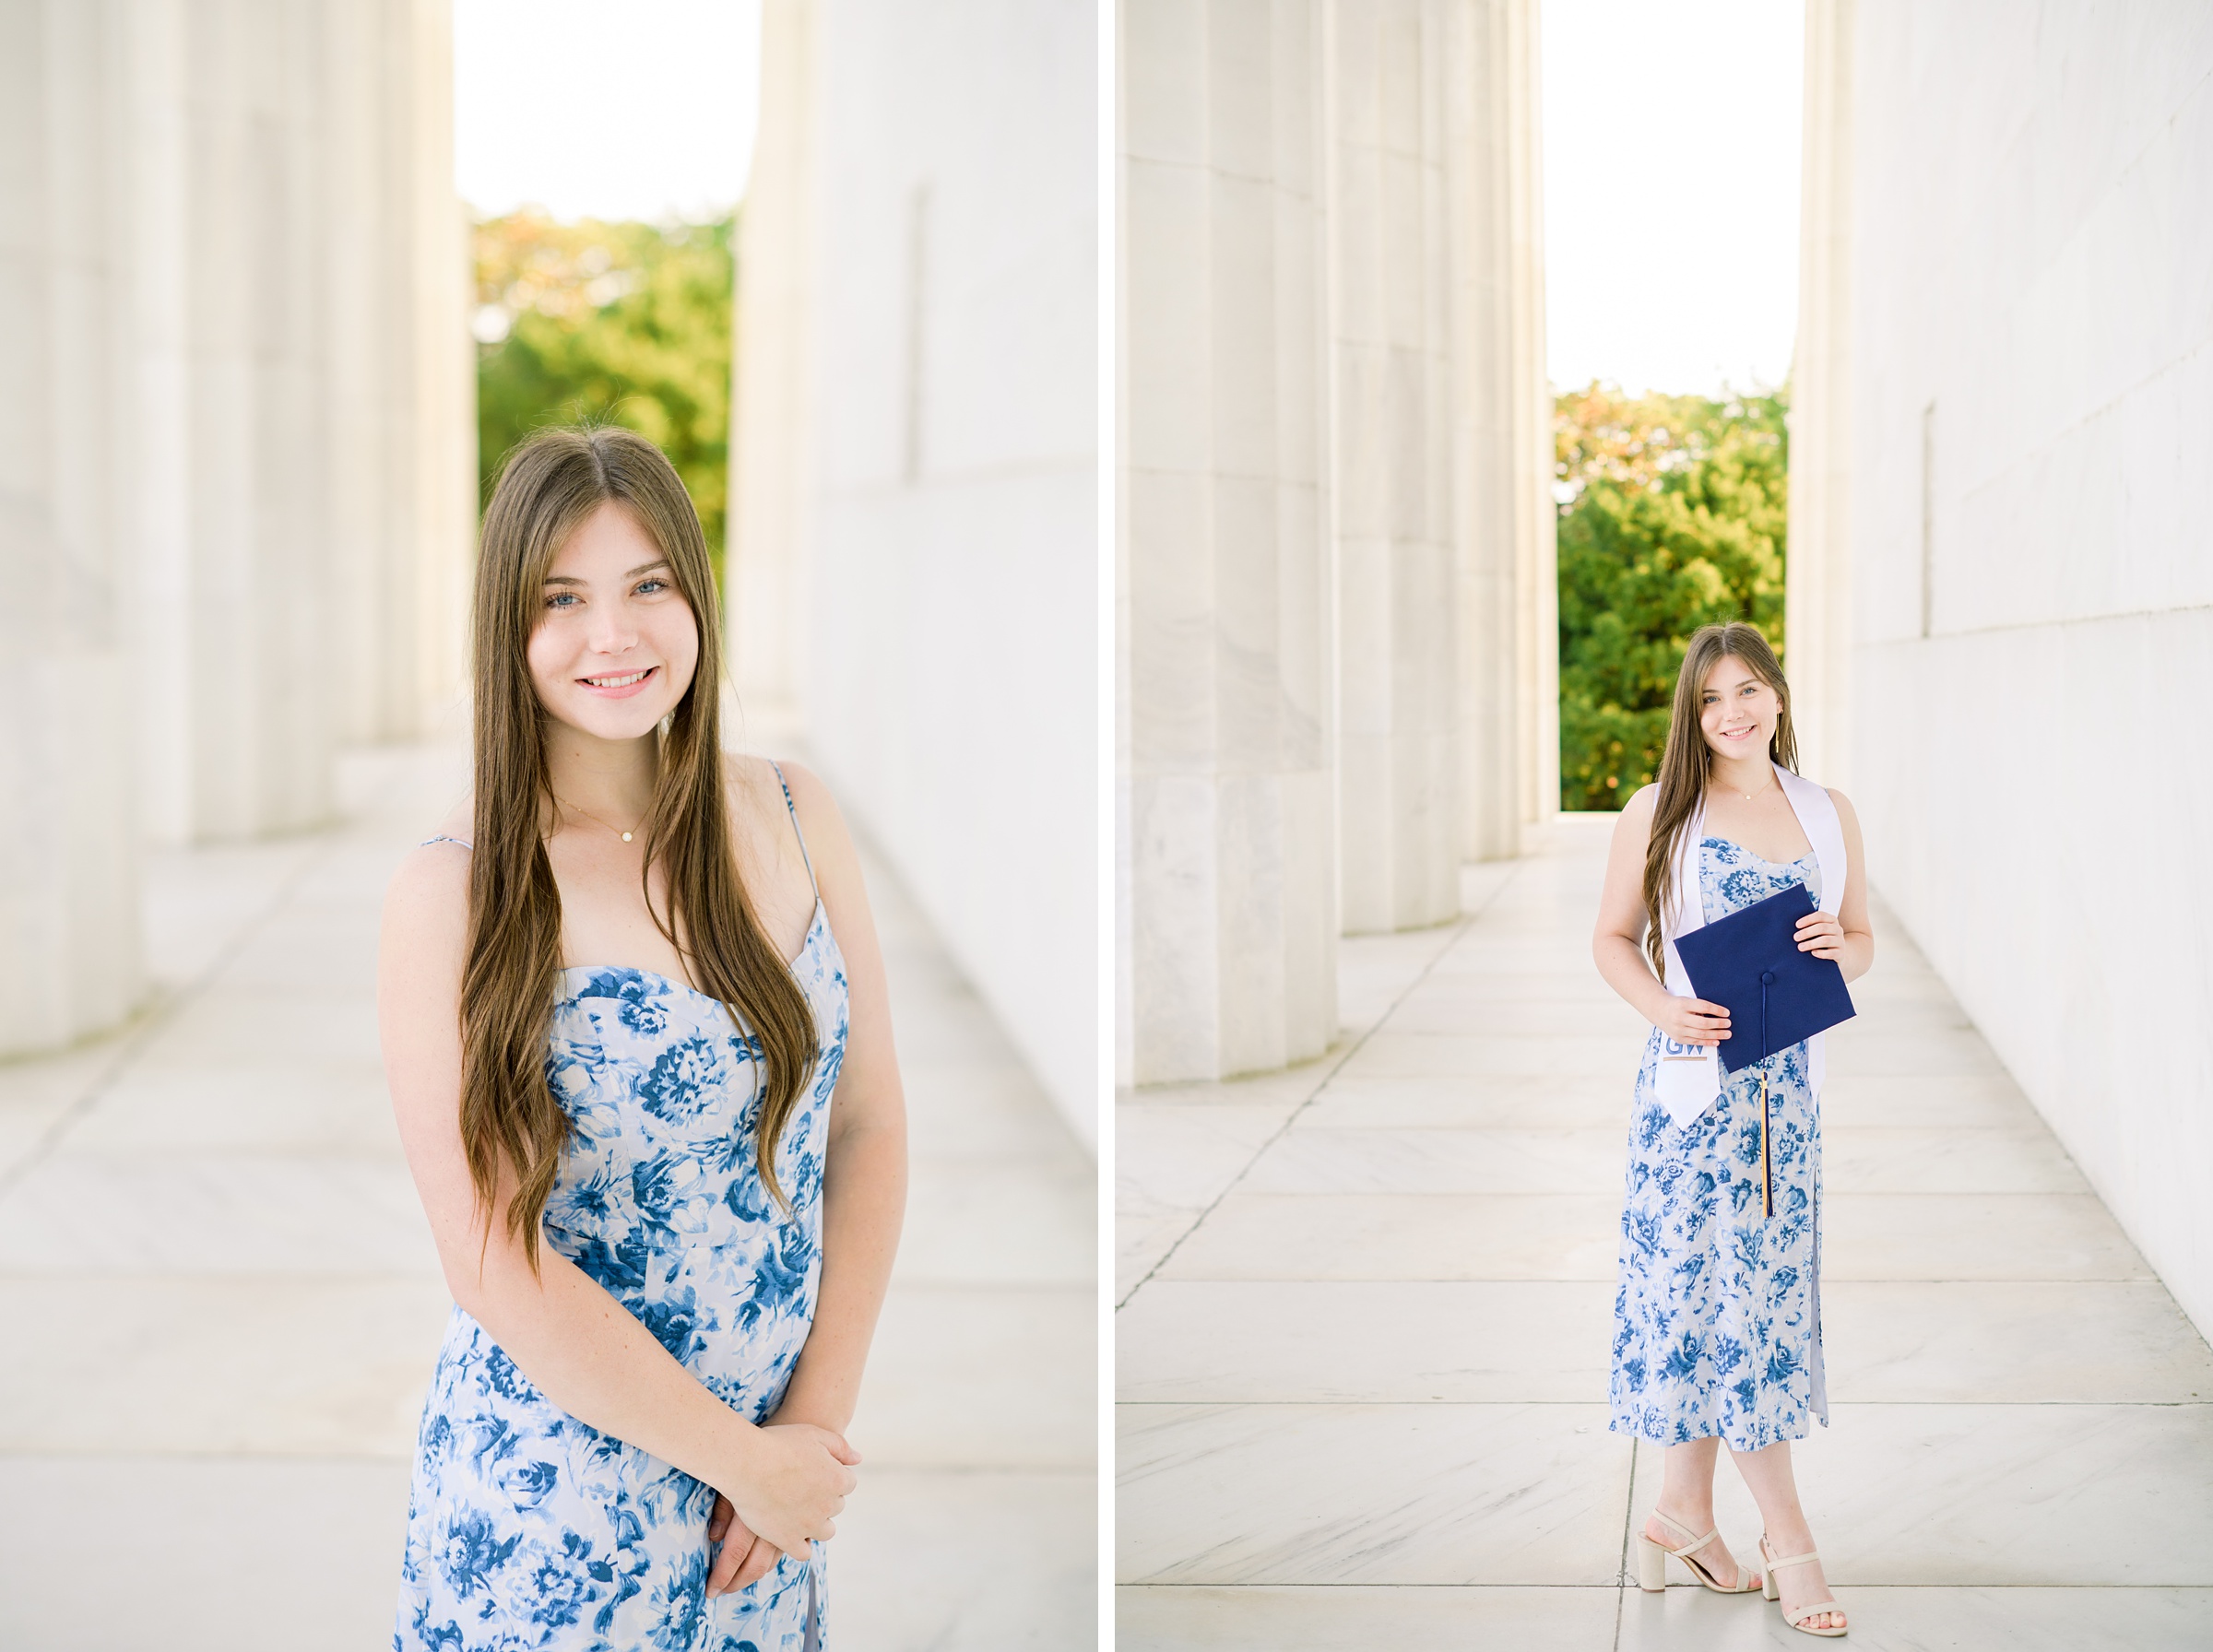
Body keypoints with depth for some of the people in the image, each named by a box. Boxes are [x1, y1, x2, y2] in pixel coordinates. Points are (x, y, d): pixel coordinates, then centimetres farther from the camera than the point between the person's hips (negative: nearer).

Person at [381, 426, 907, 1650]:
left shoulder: (794, 819, -1)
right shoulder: (451, 896, -14)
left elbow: (869, 1125, 1)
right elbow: (491, 1263, -16)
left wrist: (817, 1417, -6)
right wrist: (741, 1456, -12)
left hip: (782, 1470, 4)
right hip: (555, 1491, -4)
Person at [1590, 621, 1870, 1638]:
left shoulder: (1829, 816, 9)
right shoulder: (1657, 815, -2)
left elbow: (1862, 940, 15)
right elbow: (1613, 938, 3)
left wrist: (1838, 945, -8)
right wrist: (1665, 1008, -14)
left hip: (1788, 1084, 4)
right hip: (1693, 1079, -4)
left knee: (1759, 1285, 9)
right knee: (1721, 1287, -5)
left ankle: (1682, 1506, 23)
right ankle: (1785, 1533, 5)